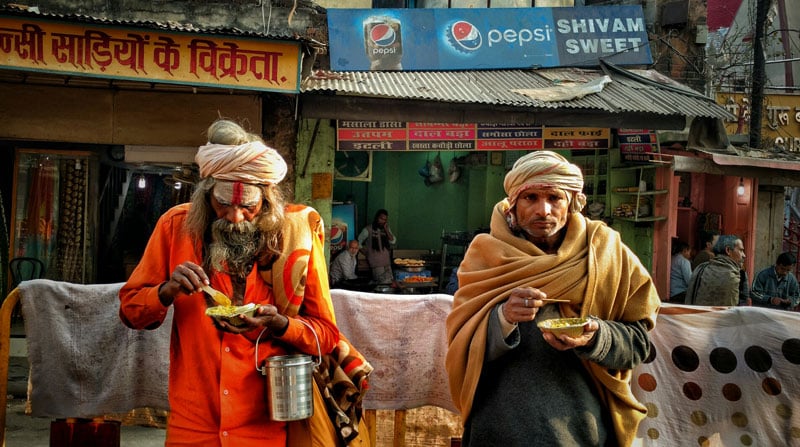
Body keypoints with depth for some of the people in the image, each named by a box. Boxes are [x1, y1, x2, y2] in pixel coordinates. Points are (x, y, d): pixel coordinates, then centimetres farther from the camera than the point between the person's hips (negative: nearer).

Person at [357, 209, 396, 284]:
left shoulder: (387, 229, 13)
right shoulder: (368, 230, -3)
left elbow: (393, 241, 2)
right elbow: (358, 243, 2)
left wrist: (386, 229, -6)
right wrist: (367, 254, -2)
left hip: (387, 262, 5)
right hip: (375, 263, -5)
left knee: (390, 283, 0)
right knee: (383, 284, -14)